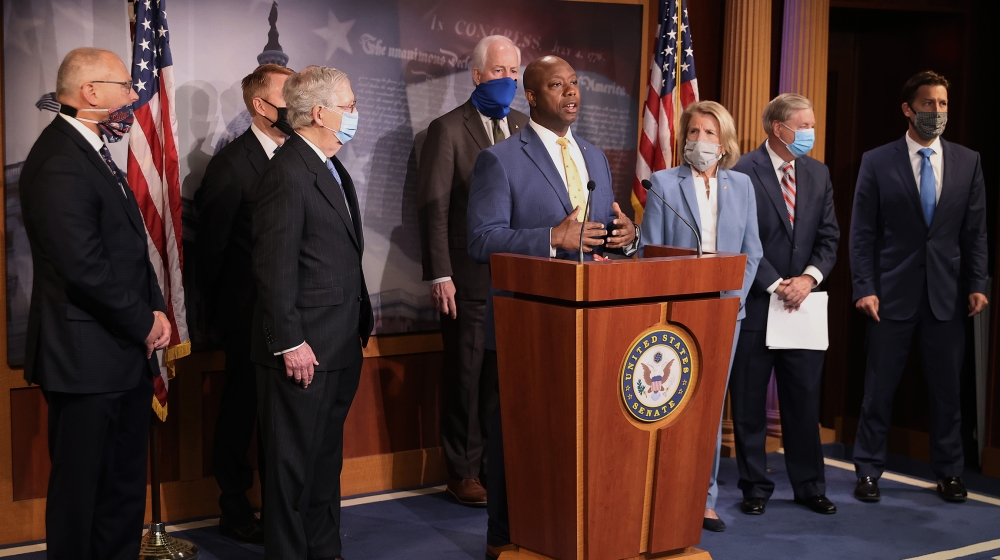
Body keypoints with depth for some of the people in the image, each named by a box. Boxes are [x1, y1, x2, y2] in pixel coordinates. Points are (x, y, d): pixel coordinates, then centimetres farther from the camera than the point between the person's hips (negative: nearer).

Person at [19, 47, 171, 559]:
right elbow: (84, 268, -24)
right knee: (81, 486, 3)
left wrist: (154, 312, 4)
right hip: (88, 358, -10)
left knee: (125, 481, 17)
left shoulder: (95, 151, 14)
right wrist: (145, 322, -12)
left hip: (126, 352, 10)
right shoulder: (58, 163, -18)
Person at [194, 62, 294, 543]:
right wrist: (220, 310, -4)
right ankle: (234, 511, 20)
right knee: (241, 408, 6)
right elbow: (211, 245, -9)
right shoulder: (231, 164, -12)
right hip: (248, 317, -6)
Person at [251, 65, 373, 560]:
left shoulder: (333, 168, 15)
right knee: (294, 462, 2)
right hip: (304, 350, -10)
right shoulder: (287, 173, -17)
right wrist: (290, 343, -21)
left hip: (340, 348, 10)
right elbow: (274, 267, -20)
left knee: (326, 457, 19)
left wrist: (360, 319, 17)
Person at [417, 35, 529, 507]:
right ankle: (463, 472, 15)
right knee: (466, 376, 4)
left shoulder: (524, 128, 12)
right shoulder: (448, 130, -3)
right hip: (469, 279, -4)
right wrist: (440, 276, -13)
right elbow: (433, 208, -7)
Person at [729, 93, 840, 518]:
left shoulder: (818, 174, 10)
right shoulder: (743, 173, -8)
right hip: (755, 303, -4)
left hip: (802, 302, 5)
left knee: (805, 399, 9)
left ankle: (809, 486, 21)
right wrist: (776, 286, -14)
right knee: (750, 402, 4)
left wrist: (809, 278, -8)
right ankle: (755, 487, 16)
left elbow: (829, 237, 8)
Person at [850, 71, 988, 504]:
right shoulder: (877, 162, -1)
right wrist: (864, 288, -9)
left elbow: (975, 231, 6)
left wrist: (976, 284, -1)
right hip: (893, 291, -2)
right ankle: (868, 471, 16)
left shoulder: (967, 162, 5)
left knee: (947, 388, 9)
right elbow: (862, 232, -2)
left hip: (946, 293, 2)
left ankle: (949, 472, 23)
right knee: (880, 387, 4)